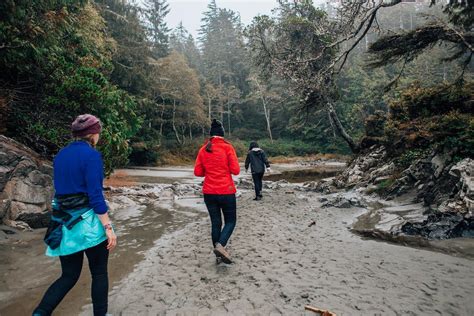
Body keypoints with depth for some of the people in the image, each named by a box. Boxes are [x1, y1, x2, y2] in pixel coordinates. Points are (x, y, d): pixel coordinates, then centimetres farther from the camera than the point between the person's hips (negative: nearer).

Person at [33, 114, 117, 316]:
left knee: (69, 275, 17)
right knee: (99, 273, 12)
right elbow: (95, 195, -19)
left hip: (64, 223, 7)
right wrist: (108, 227, -16)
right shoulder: (91, 155, -14)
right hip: (89, 222, -7)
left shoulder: (60, 155, 10)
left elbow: (60, 190, 16)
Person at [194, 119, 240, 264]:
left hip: (209, 192, 4)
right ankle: (220, 245, -13)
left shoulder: (203, 149, 4)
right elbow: (235, 170, -10)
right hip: (226, 192, -4)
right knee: (230, 221, 9)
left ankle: (219, 254, 18)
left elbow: (198, 172, 4)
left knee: (215, 222, 13)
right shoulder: (227, 147, -7)